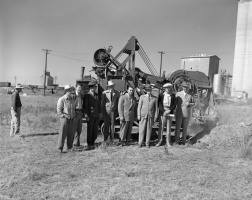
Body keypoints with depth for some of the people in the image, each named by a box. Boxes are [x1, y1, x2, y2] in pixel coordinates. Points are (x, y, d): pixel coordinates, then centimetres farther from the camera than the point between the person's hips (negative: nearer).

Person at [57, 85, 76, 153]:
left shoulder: (73, 99, 10)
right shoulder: (61, 99, -8)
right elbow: (59, 110, -8)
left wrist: (74, 115, 8)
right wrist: (64, 116, -13)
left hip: (72, 118, 6)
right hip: (65, 118, -5)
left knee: (70, 133, 9)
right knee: (63, 133, -2)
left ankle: (69, 147, 19)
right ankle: (61, 148, 6)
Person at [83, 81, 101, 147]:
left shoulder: (97, 95, 12)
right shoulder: (87, 95, -5)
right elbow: (85, 106, -8)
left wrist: (100, 113, 10)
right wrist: (86, 115, -12)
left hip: (97, 115, 5)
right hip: (90, 115, -5)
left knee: (95, 129, 7)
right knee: (90, 129, 2)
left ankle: (93, 141, 20)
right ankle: (89, 143, 13)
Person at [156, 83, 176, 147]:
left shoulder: (173, 96, 5)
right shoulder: (161, 95, 2)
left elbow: (174, 105, 0)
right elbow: (159, 105, -4)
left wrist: (169, 111, -13)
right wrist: (164, 111, -15)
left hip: (170, 114, 1)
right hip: (162, 113, -1)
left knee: (168, 128, 6)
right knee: (161, 127, 1)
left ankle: (168, 142, 14)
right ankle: (160, 141, 12)